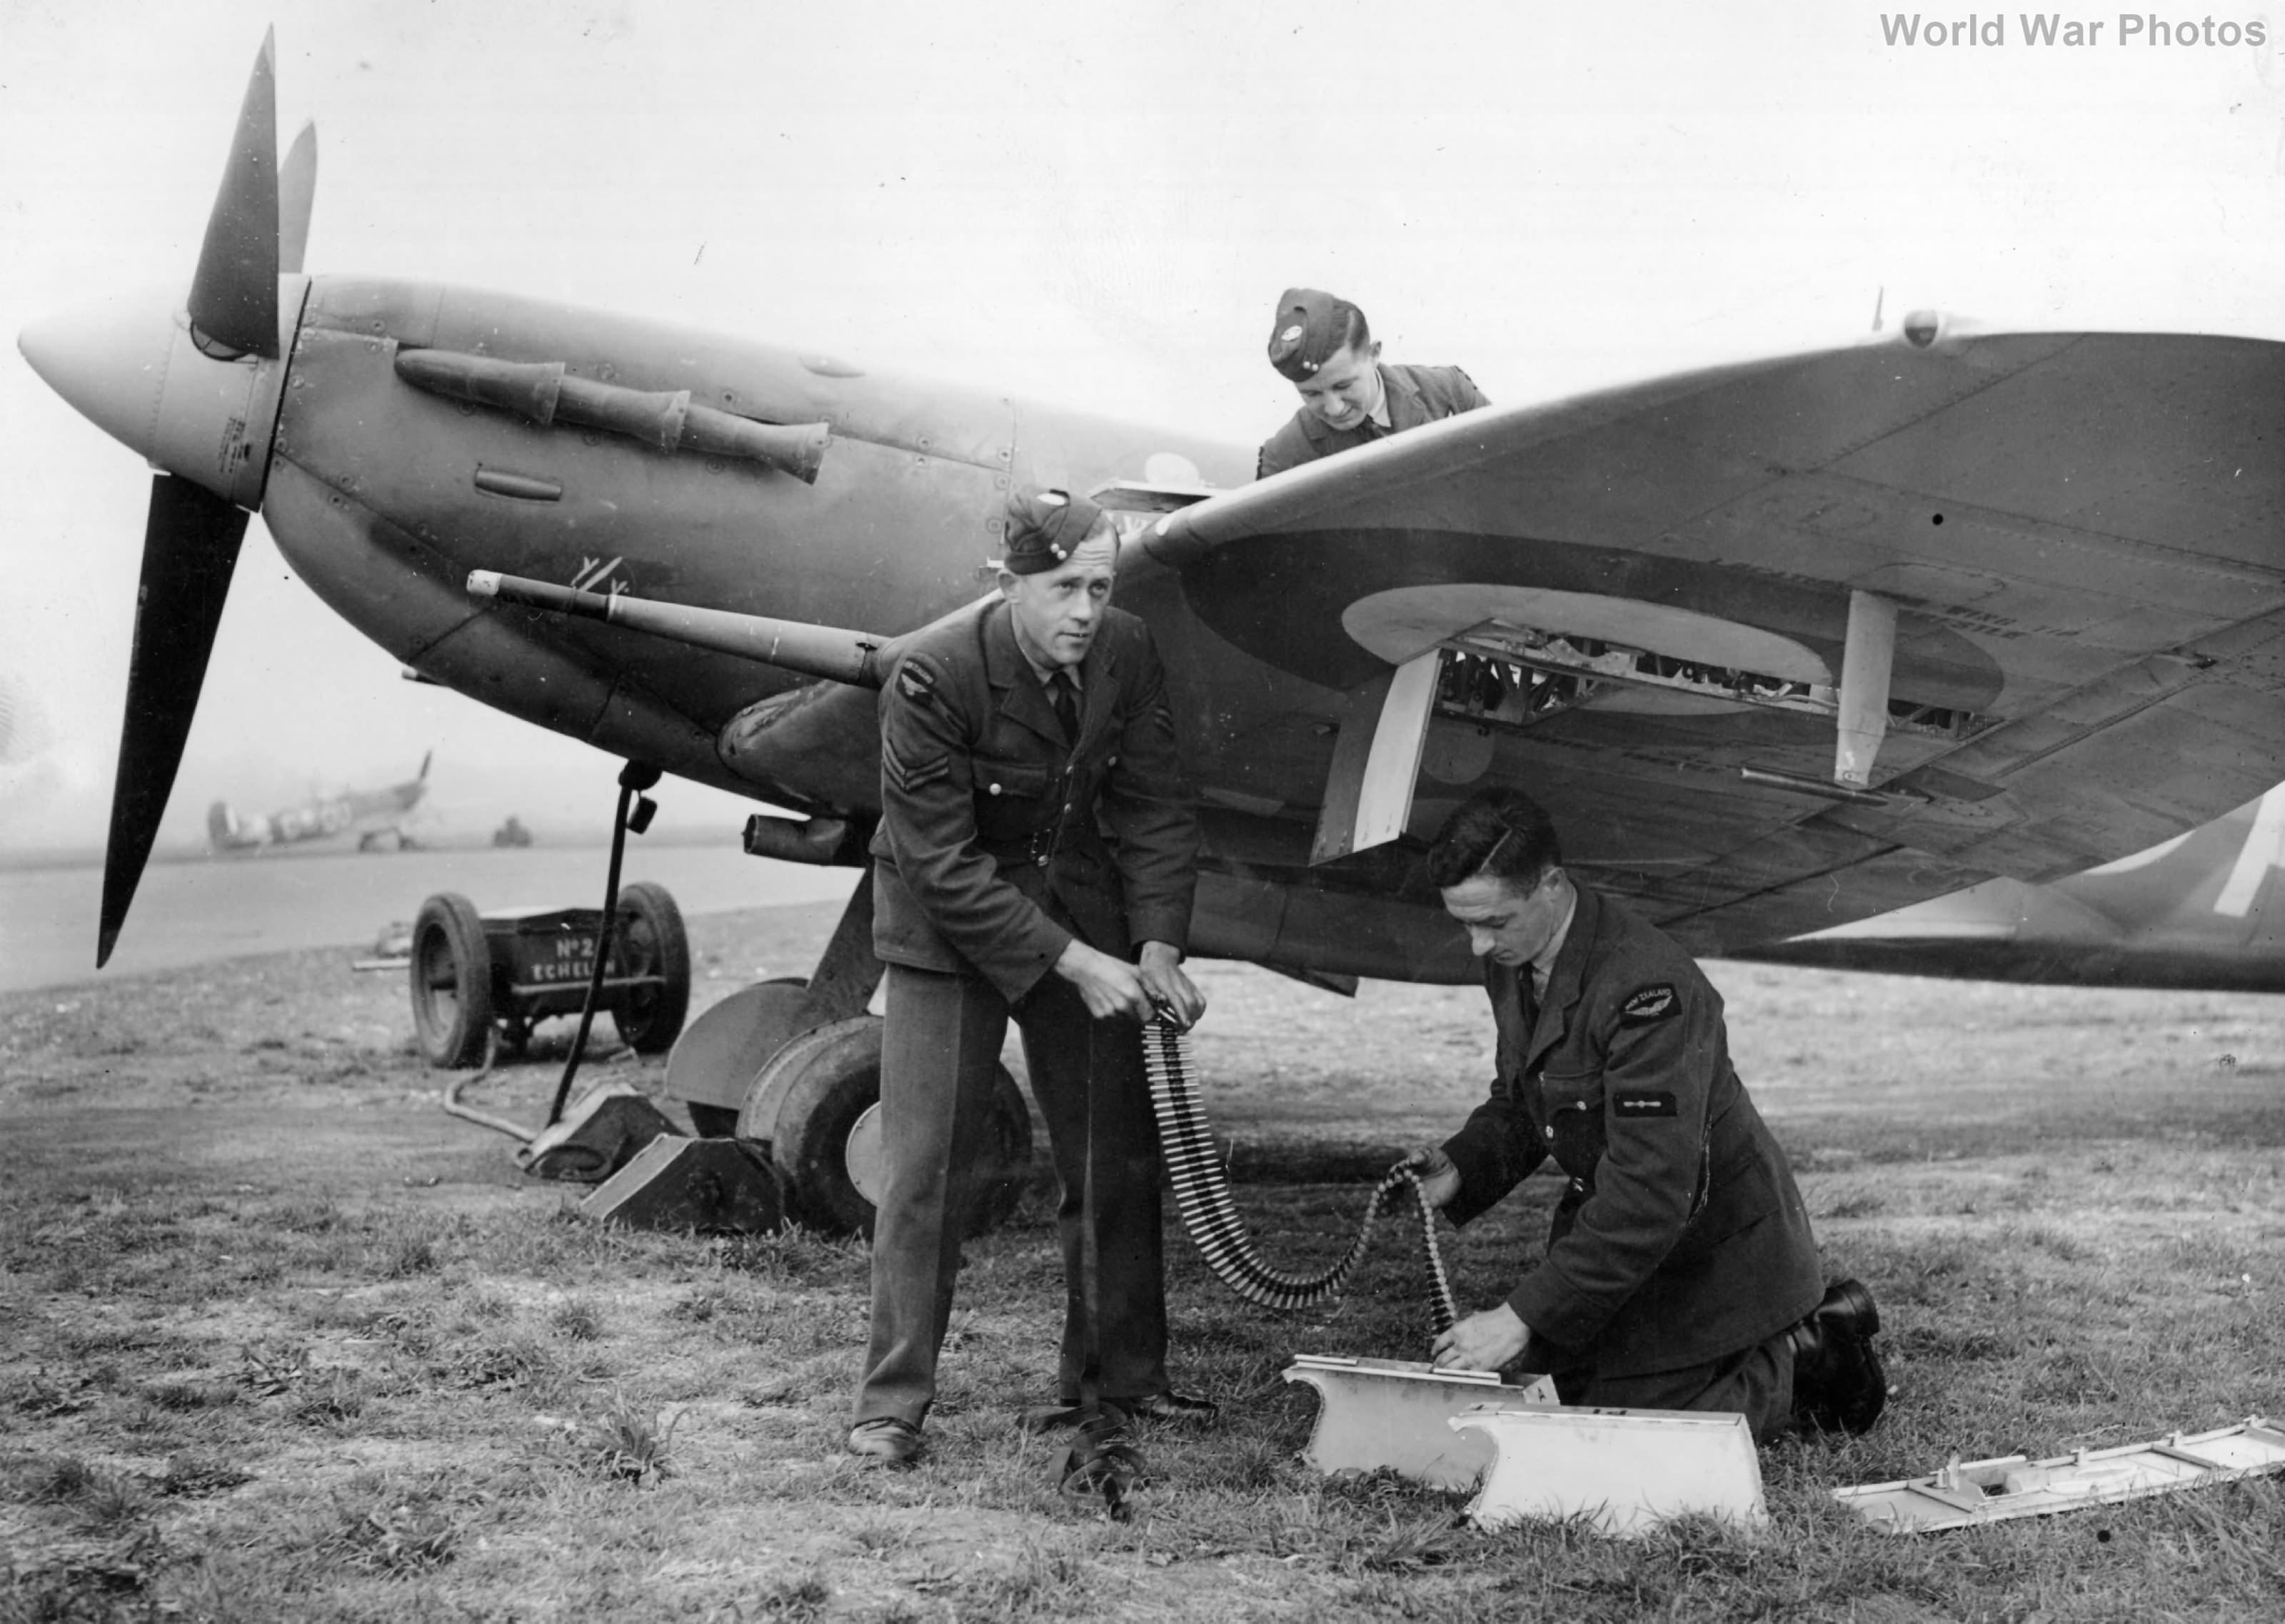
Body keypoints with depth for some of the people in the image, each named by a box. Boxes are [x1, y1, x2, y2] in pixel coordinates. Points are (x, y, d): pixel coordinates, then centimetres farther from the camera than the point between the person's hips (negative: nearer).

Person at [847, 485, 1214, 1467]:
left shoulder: (1125, 655, -12)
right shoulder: (931, 675, -25)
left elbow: (1154, 810, -4)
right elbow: (943, 863, -23)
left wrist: (1157, 949, -17)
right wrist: (1074, 963, -25)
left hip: (1079, 906, 5)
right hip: (946, 925, -5)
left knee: (1118, 1146, 10)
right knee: (926, 1162, -7)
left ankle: (1118, 1368, 27)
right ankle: (892, 1403, 4)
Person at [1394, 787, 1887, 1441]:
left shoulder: (1647, 987, -34)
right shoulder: (1511, 961, -6)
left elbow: (1651, 1197, -36)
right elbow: (1519, 1100, 11)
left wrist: (1524, 1316, -35)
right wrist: (1459, 1168, -11)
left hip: (1711, 1246, -8)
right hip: (1609, 1218, 9)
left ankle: (1801, 1364, 14)